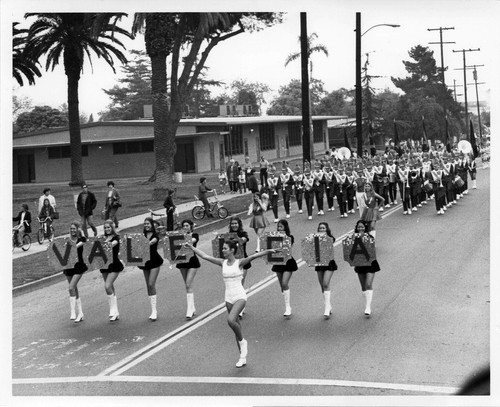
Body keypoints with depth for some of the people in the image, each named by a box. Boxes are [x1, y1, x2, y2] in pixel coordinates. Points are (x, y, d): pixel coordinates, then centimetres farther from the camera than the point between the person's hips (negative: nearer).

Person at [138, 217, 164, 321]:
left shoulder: (155, 235, -6)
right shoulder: (142, 236, 8)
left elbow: (152, 241, -25)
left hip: (154, 261, -5)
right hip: (145, 261, 5)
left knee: (151, 285, -14)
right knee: (149, 286, 7)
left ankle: (154, 310, -10)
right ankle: (153, 310, 14)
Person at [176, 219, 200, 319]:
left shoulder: (195, 235, -3)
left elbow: (192, 241, -24)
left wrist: (189, 240, -44)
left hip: (192, 261, -5)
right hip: (182, 262, 5)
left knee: (188, 285, -13)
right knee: (187, 286, 11)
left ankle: (189, 311, -13)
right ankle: (192, 308, 22)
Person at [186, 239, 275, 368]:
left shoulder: (239, 262, -6)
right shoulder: (223, 263, 6)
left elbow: (252, 257, -22)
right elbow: (205, 256, 10)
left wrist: (267, 251, -36)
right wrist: (192, 247, 11)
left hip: (240, 296, -5)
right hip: (229, 298, 6)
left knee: (231, 320, -27)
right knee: (236, 325, 8)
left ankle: (242, 341, -1)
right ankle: (243, 357, 15)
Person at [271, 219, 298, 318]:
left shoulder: (290, 238, -6)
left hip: (288, 262, -5)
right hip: (278, 262, 5)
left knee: (284, 284, -17)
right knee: (282, 286, 8)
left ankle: (288, 308, -12)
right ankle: (288, 309, 18)